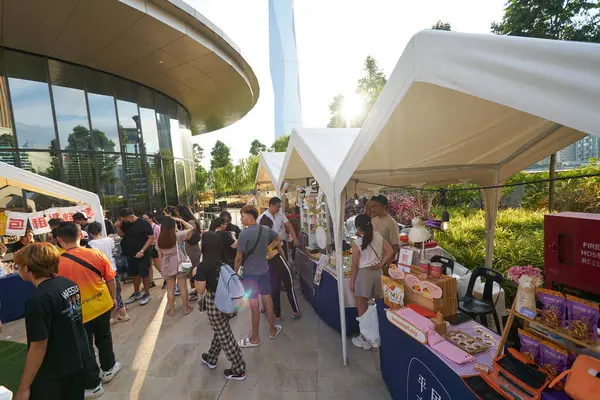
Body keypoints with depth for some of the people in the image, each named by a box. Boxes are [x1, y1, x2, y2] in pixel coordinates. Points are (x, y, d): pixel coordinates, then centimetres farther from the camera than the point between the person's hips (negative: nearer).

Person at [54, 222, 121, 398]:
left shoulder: (57, 263, -18)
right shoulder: (96, 254, -11)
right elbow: (110, 279, -4)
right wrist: (113, 298, 12)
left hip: (79, 312, -3)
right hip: (102, 305, 3)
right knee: (104, 338, 25)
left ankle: (93, 386, 30)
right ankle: (108, 369, 44)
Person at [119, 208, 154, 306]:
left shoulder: (143, 223, -16)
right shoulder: (125, 223, 1)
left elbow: (151, 237, -15)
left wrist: (142, 251, -19)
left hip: (142, 254, -6)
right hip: (130, 254, 6)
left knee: (144, 274, 5)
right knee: (134, 274, 18)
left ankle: (147, 294, 20)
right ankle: (136, 293, 35)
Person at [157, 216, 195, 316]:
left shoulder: (159, 239, -1)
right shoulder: (177, 235, -14)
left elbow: (160, 255, 5)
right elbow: (191, 228, -8)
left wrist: (162, 267, 15)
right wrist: (180, 220, -3)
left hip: (167, 266, 3)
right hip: (179, 264, -3)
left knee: (170, 288, 13)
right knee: (183, 287, 9)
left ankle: (172, 310, 23)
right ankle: (186, 308, 19)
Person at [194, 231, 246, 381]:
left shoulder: (203, 266, -20)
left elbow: (200, 291, -15)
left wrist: (196, 276, 0)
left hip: (214, 304, -7)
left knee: (225, 336, 7)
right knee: (221, 332, 24)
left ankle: (239, 370, 19)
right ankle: (211, 359, 47)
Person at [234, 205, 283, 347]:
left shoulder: (244, 234, -22)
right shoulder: (266, 230, -4)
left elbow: (239, 257, -16)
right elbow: (278, 239, 13)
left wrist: (235, 272, -1)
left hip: (250, 273, -5)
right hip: (264, 270, 6)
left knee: (254, 305, 6)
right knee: (267, 300, 18)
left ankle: (255, 338, 22)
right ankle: (272, 330, 33)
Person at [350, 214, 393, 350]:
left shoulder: (357, 243, -14)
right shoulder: (378, 236, -1)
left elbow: (355, 265, -10)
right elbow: (390, 251, 0)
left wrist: (352, 282, -1)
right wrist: (381, 264, 5)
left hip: (363, 273, -5)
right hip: (377, 272, 6)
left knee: (362, 308, 8)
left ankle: (365, 339, 17)